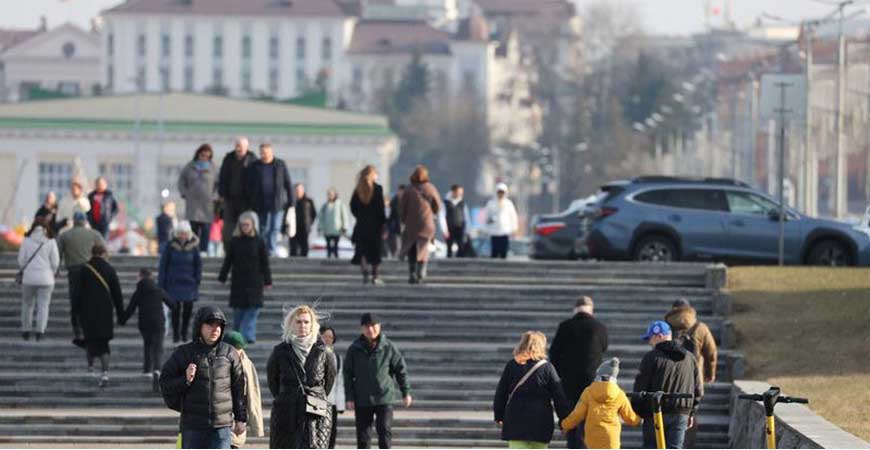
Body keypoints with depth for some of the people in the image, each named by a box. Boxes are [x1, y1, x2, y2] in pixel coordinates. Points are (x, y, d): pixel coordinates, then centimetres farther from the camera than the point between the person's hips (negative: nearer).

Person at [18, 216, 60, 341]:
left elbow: (21, 260, -2)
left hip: (29, 278, 1)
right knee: (43, 305, 4)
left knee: (27, 304, 15)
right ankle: (40, 331, -4)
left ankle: (26, 330, 19)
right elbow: (55, 262, -2)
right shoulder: (51, 242, -4)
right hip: (46, 278, -1)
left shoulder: (27, 240, -4)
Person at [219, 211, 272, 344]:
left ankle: (248, 335, -13)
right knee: (238, 311, 4)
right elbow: (227, 262, 7)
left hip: (254, 283, -1)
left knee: (253, 310, -10)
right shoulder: (234, 242, 4)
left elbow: (265, 263, 4)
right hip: (238, 282, 1)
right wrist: (222, 278, 4)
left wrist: (268, 281, 2)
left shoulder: (259, 242, 1)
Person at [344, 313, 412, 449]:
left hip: (384, 398, -1)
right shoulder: (354, 349, 1)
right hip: (362, 400, 1)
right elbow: (348, 375, 2)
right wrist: (349, 398, -4)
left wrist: (406, 393, 5)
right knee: (363, 434, 5)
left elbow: (401, 370, 5)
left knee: (385, 431, -9)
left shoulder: (389, 347, -1)